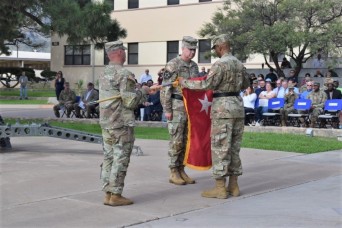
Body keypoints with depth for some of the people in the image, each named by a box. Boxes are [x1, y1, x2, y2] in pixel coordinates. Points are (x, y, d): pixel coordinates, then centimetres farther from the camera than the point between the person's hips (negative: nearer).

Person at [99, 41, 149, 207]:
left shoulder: (104, 73, 12)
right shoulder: (124, 74, -14)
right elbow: (130, 101, -17)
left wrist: (139, 92, 19)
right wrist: (142, 92, 0)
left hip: (105, 122, 8)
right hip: (122, 123, -8)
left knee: (108, 158, 10)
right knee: (120, 159, -2)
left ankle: (108, 193, 14)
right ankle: (115, 195, 0)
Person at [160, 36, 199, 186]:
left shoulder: (194, 66, 12)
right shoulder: (173, 65, -10)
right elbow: (165, 88, -12)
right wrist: (167, 110, -15)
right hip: (177, 107, -7)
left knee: (186, 141, 9)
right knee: (176, 141, -4)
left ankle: (181, 171, 16)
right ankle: (173, 173, 4)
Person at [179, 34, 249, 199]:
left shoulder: (220, 64, -12)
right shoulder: (239, 64, 13)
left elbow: (207, 85, -19)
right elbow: (246, 84, 27)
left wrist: (186, 83, -7)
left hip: (223, 108, -8)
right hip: (238, 106, 8)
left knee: (220, 148, -4)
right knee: (234, 148, 11)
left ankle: (220, 188, -2)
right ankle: (233, 186, 14)